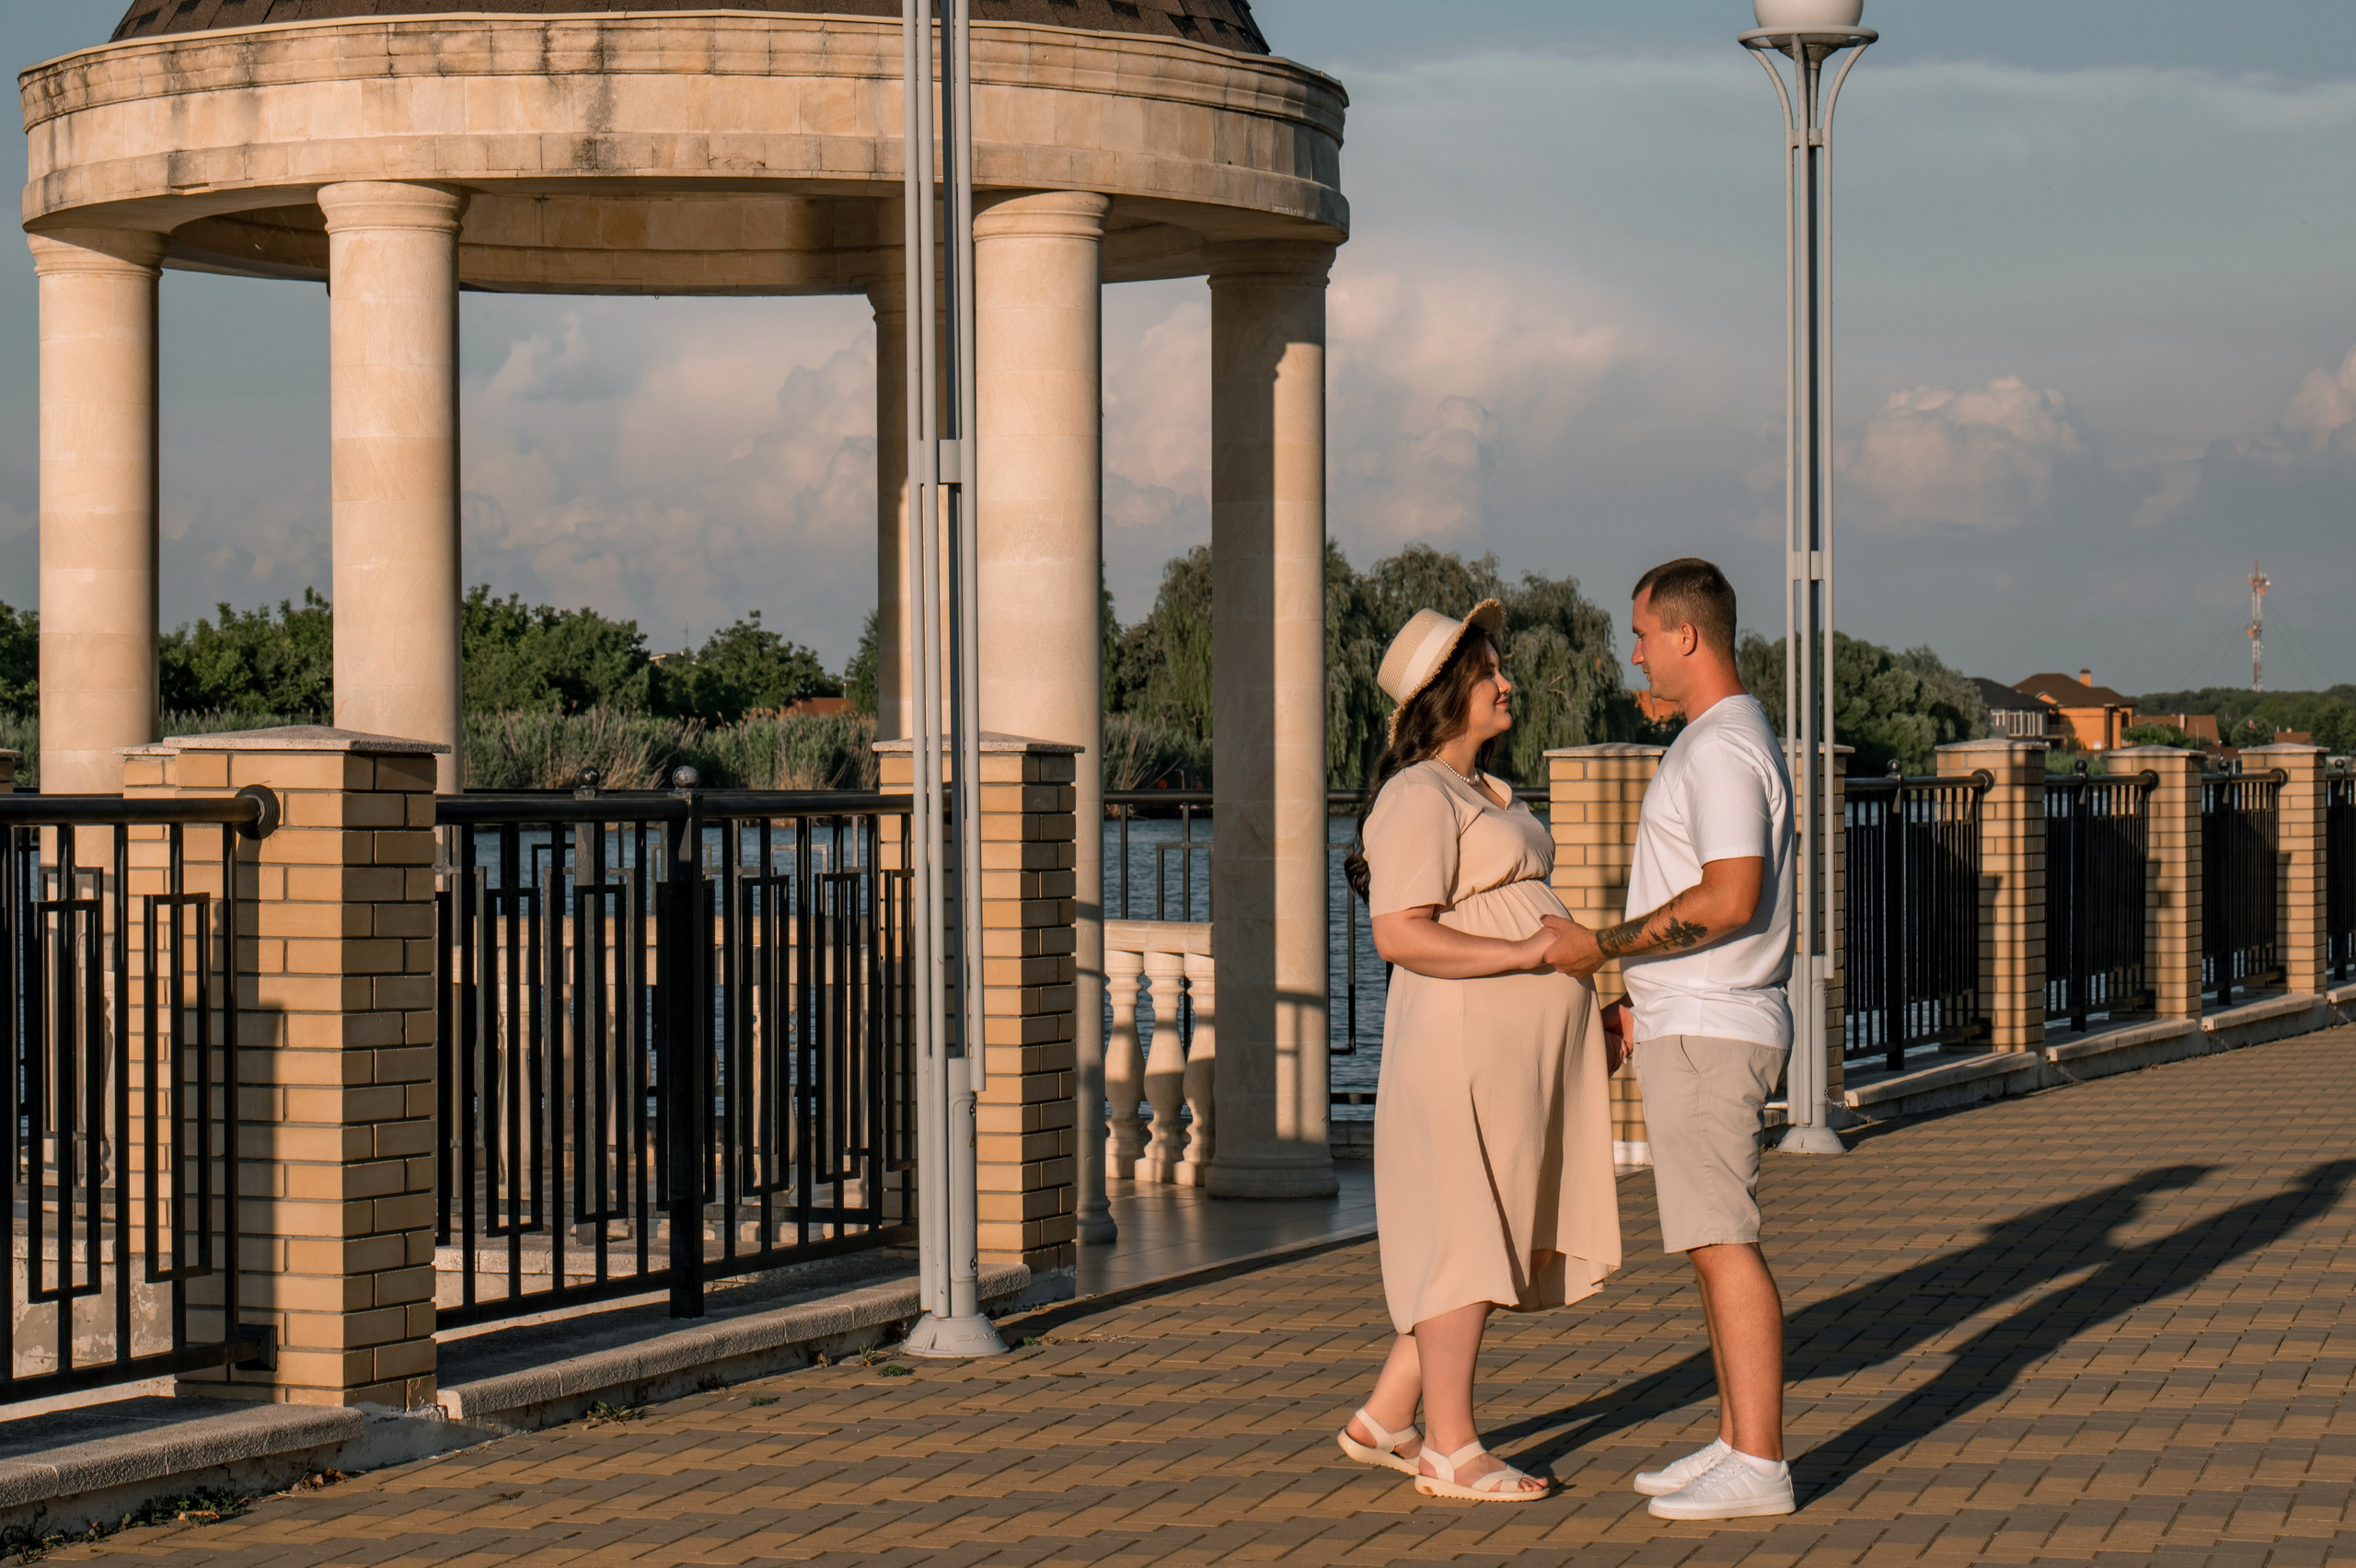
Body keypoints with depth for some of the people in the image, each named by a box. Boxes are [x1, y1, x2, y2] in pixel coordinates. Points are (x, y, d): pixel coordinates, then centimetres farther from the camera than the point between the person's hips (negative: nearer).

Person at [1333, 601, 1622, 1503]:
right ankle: (1450, 1452, 5)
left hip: (1524, 1047, 10)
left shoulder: (1482, 793, 19)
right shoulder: (1419, 800, -13)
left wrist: (1585, 1004, 18)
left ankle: (1384, 1421, 18)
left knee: (1510, 1243, 12)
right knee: (1466, 1237, -3)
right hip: (1465, 1040, -10)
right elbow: (1401, 937, -22)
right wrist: (1526, 952, -23)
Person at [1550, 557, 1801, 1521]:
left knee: (1723, 1243, -10)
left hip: (1708, 1035, -11)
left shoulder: (1723, 748, -17)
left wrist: (1605, 947, -18)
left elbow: (1730, 899, -27)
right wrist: (1644, 1005, 23)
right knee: (1713, 1242, 13)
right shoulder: (1725, 740, 17)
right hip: (1694, 1025, 11)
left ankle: (1757, 1468, -10)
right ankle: (1736, 1443, 18)